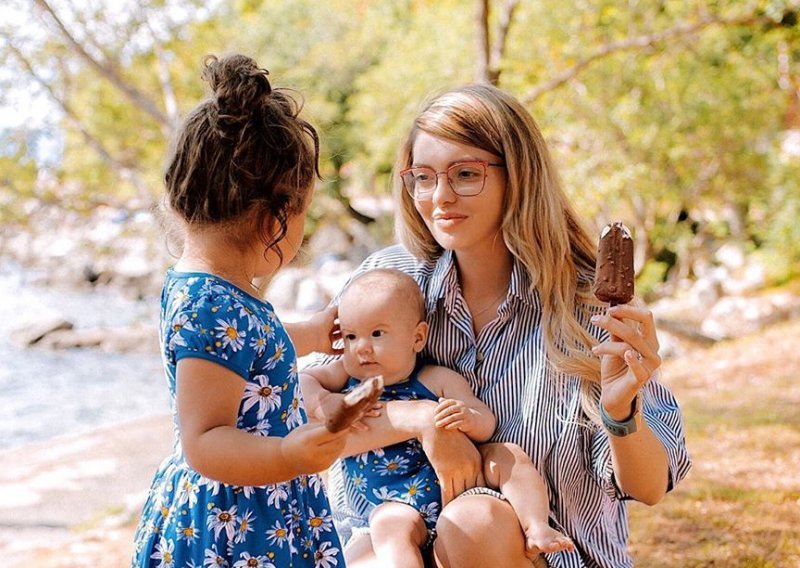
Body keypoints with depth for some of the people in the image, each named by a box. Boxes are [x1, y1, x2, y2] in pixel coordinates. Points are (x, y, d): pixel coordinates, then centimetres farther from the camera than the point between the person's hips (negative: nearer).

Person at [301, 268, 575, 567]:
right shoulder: (347, 377, 9)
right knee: (389, 525, -34)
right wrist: (323, 406, -13)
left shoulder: (438, 380, 3)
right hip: (398, 503, -1)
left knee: (509, 455, -15)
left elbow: (487, 425, 1)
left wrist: (468, 418, -24)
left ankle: (536, 526, -12)